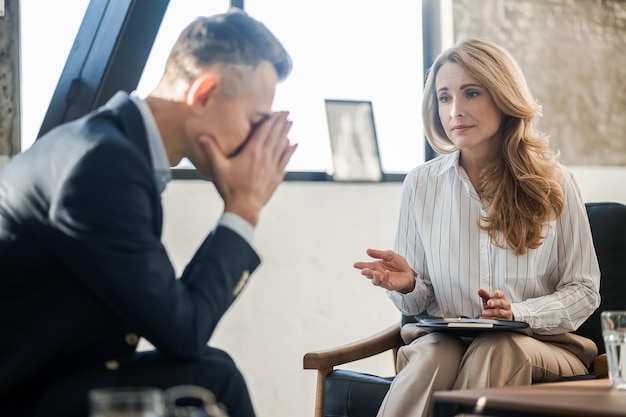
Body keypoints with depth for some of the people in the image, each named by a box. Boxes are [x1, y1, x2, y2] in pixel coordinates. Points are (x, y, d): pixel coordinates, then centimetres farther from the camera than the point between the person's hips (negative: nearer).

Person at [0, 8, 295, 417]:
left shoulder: (123, 142, 7)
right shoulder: (101, 161, -22)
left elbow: (168, 305, 8)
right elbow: (182, 332, -17)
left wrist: (243, 206, 2)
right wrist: (244, 209, -9)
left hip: (35, 382, 9)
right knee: (210, 377, -17)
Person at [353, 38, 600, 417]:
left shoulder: (554, 185, 3)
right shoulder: (421, 183, 8)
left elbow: (584, 291, 6)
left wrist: (517, 312, -12)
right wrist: (408, 285, -12)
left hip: (540, 343, 0)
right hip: (444, 338, 1)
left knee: (496, 350, -37)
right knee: (432, 356, -37)